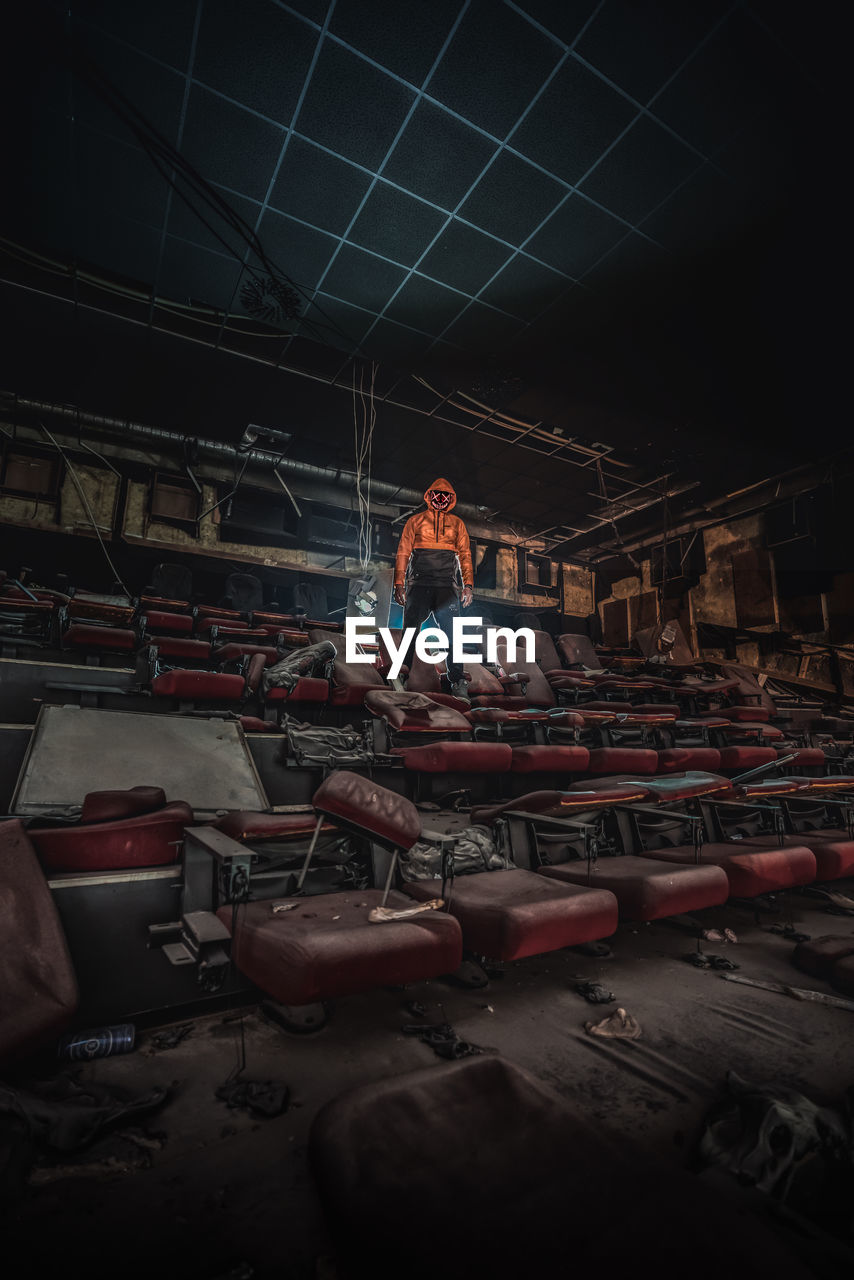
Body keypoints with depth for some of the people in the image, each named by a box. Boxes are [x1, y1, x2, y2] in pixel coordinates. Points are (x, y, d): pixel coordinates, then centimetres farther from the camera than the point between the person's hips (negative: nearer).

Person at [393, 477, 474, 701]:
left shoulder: (457, 524, 21)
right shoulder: (415, 521, 17)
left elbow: (465, 555, 14)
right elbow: (403, 553, 12)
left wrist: (467, 585, 1)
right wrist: (399, 584, 0)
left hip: (447, 586, 1)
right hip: (418, 584, 0)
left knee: (453, 633, -7)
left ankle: (458, 681, -3)